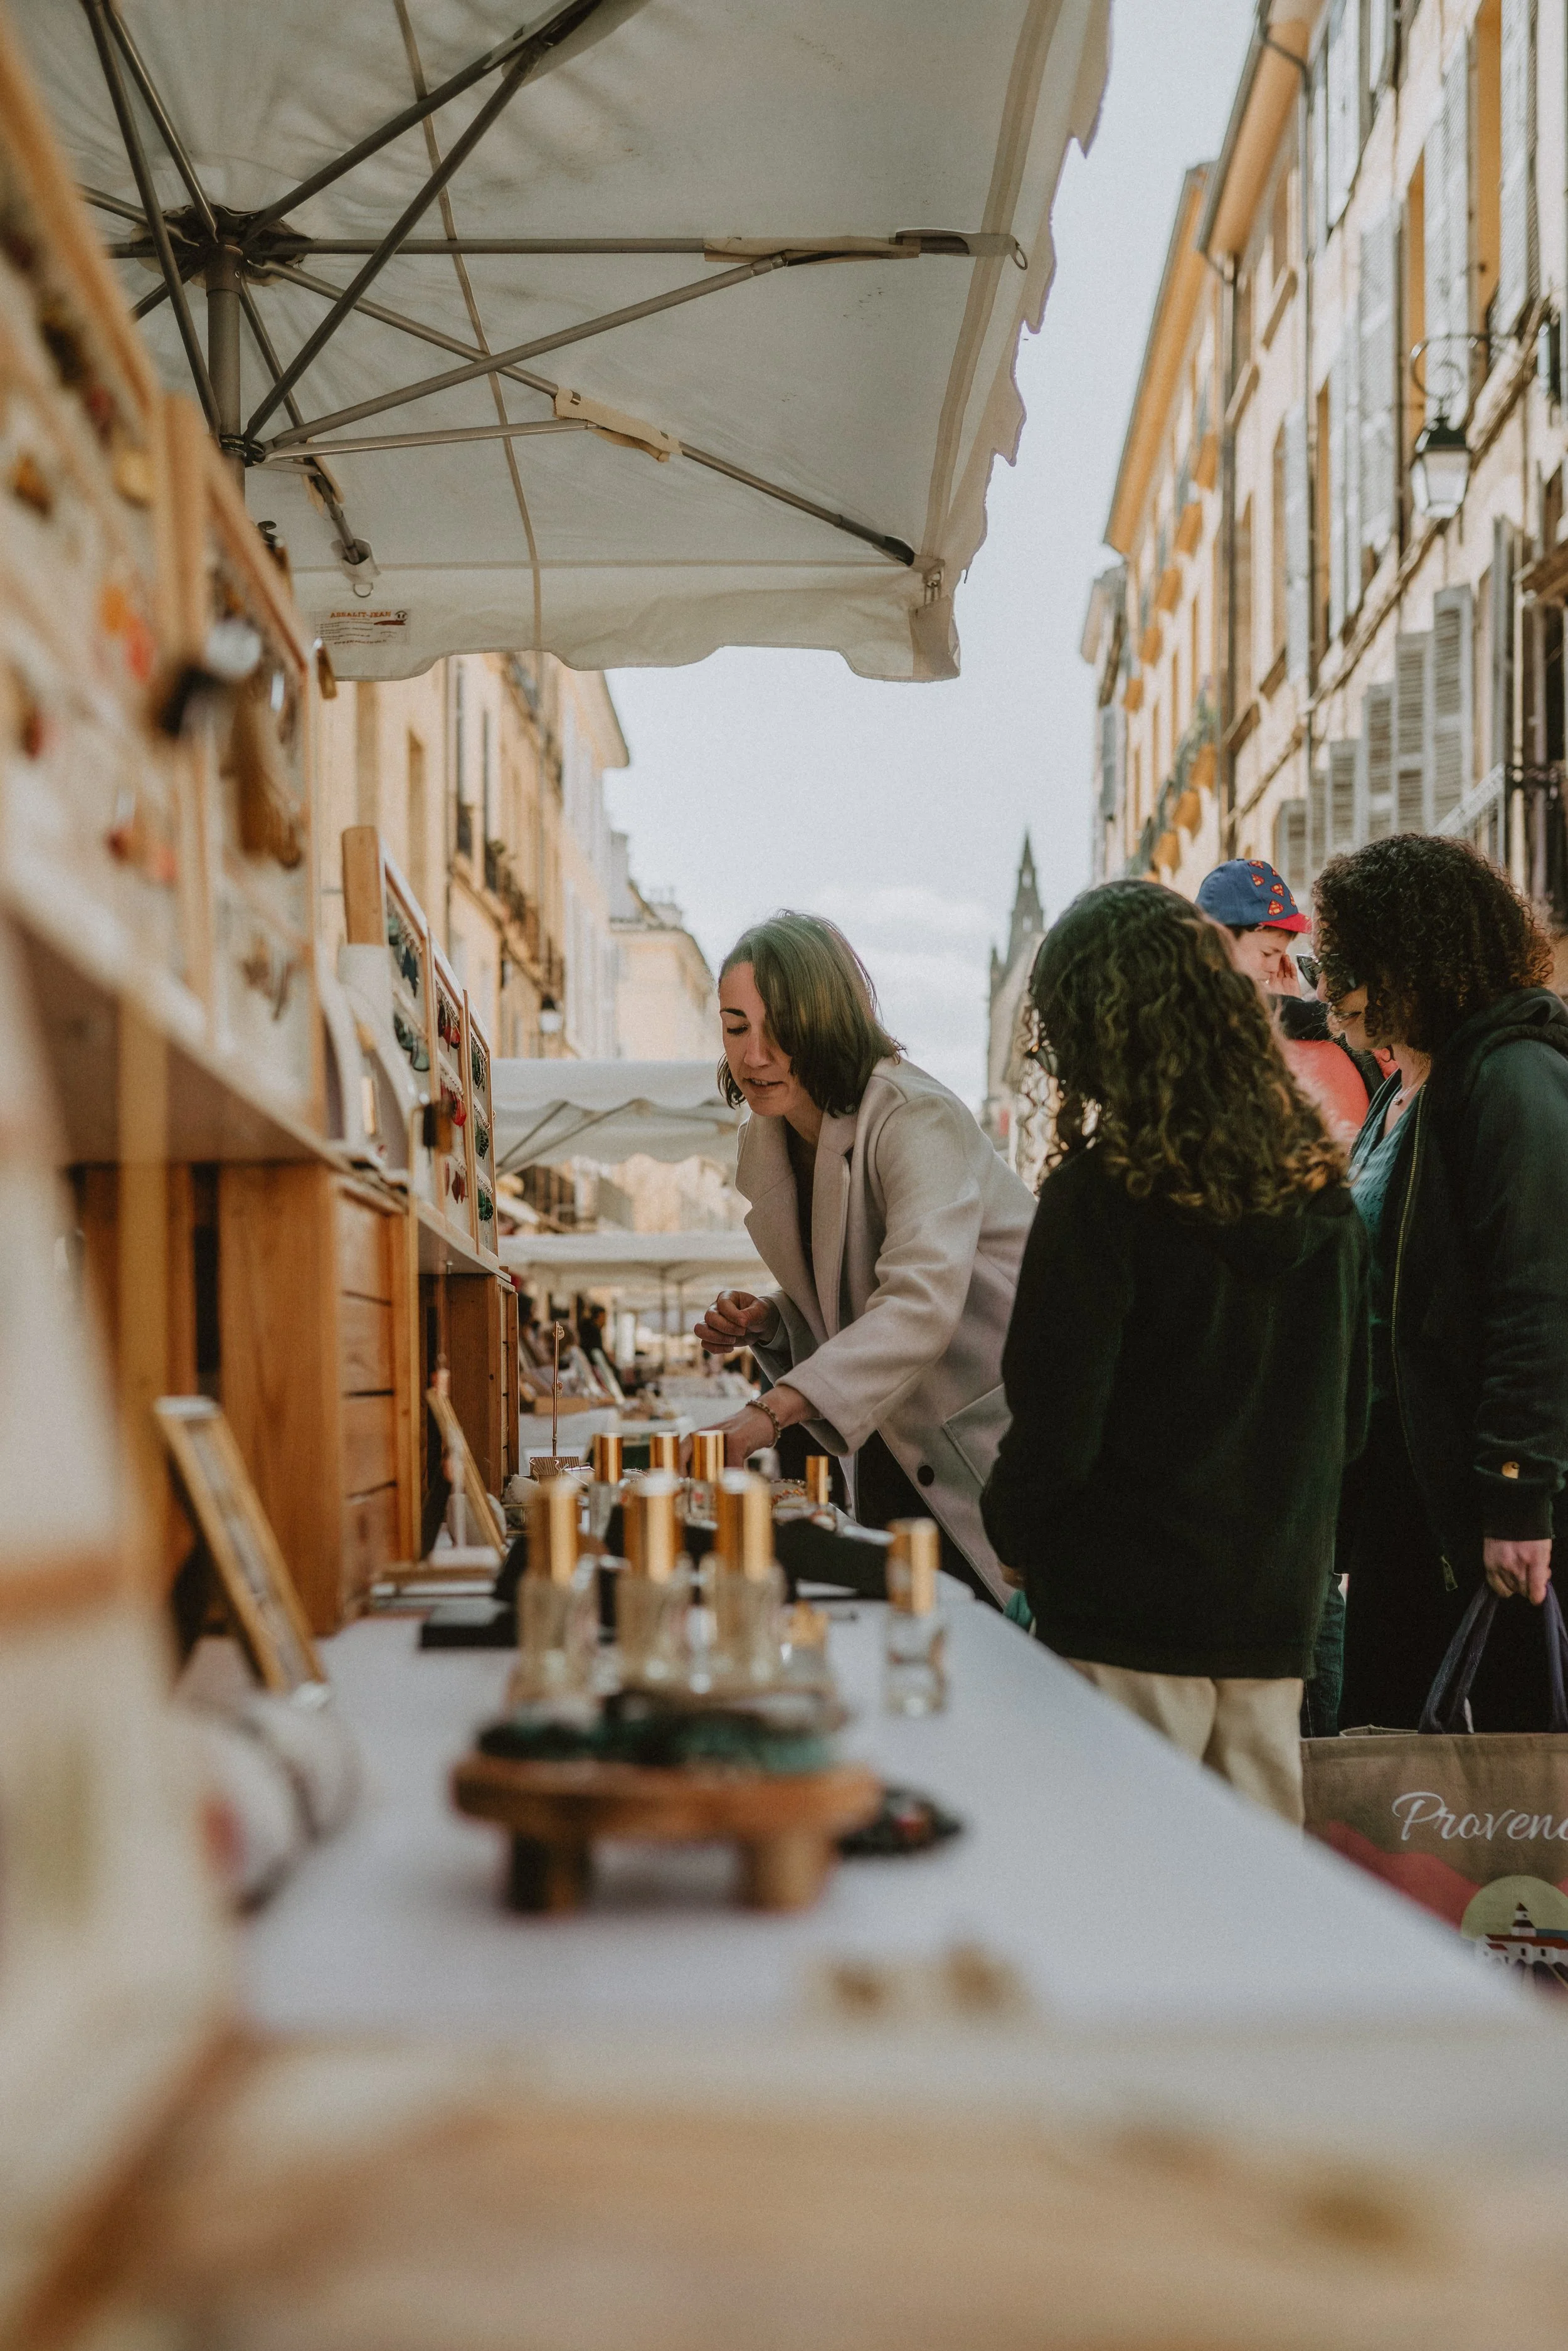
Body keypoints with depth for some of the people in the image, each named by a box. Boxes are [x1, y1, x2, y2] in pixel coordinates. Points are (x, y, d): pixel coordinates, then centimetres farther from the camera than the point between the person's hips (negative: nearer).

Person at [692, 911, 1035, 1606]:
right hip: (899, 1448, 7)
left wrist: (771, 1412, -48)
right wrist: (765, 1322, -5)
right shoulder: (764, 1143, 5)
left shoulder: (917, 1120, -22)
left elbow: (922, 1301, -38)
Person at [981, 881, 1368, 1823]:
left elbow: (1056, 1427, -13)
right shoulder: (1318, 1187, 5)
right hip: (1278, 1603, 6)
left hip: (1132, 1612, -6)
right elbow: (1352, 1411, 13)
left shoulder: (1102, 1195, -14)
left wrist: (1012, 1533, 5)